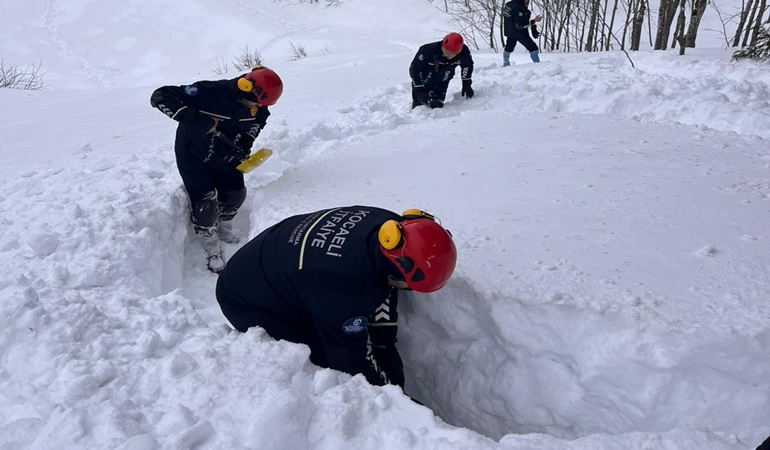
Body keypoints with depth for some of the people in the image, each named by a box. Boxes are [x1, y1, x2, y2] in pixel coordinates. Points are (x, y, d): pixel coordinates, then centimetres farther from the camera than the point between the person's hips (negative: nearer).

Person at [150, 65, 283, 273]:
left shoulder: (258, 111, -16)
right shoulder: (211, 92, -35)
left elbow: (249, 132, 5)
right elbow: (160, 96, -35)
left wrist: (241, 150, -16)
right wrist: (197, 119, -44)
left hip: (223, 155, 5)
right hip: (192, 153, -5)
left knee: (235, 194, 10)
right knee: (205, 204, -6)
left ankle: (223, 228, 41)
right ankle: (212, 249, 17)